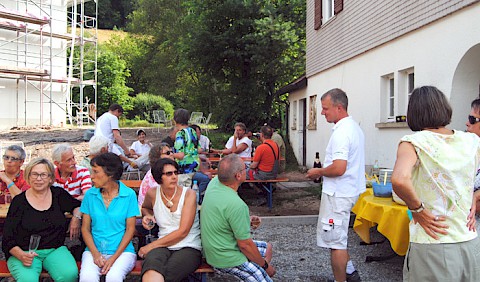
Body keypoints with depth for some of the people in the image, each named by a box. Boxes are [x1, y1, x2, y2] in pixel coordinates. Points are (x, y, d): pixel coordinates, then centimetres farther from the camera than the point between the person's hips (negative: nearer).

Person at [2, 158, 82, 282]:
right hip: (23, 252, -2)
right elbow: (8, 240, -2)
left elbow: (77, 205, 26)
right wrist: (21, 255, -20)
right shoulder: (19, 201, -1)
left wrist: (76, 218, 3)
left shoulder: (58, 194, 6)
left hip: (55, 250, 2)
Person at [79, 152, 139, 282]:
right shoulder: (90, 195, 5)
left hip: (122, 251, -2)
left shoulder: (129, 195, -3)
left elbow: (130, 229, -2)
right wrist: (95, 253, -10)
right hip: (94, 250, 2)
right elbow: (85, 228, 6)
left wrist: (114, 257, -12)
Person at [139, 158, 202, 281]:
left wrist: (152, 245, -8)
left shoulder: (189, 194, -3)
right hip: (163, 246, 3)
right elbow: (145, 207, 34)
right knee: (151, 263, -36)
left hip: (189, 247, -2)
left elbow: (182, 232, -9)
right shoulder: (152, 194, 7)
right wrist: (147, 215, 8)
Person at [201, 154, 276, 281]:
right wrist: (265, 265, -9)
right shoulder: (237, 205, -34)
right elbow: (245, 244, -24)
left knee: (267, 247, 23)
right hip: (226, 260, -10)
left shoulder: (214, 182, -9)